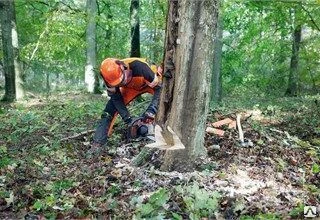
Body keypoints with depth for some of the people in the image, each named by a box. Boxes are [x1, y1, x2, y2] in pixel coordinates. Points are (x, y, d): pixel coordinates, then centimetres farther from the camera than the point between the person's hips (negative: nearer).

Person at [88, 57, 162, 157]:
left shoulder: (138, 66, -43)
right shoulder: (111, 76, -30)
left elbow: (159, 88, -37)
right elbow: (116, 97, -17)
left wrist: (151, 110, -47)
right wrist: (128, 118, -25)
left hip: (152, 82, -2)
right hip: (131, 86, 3)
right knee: (109, 110, -7)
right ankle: (97, 143, -1)